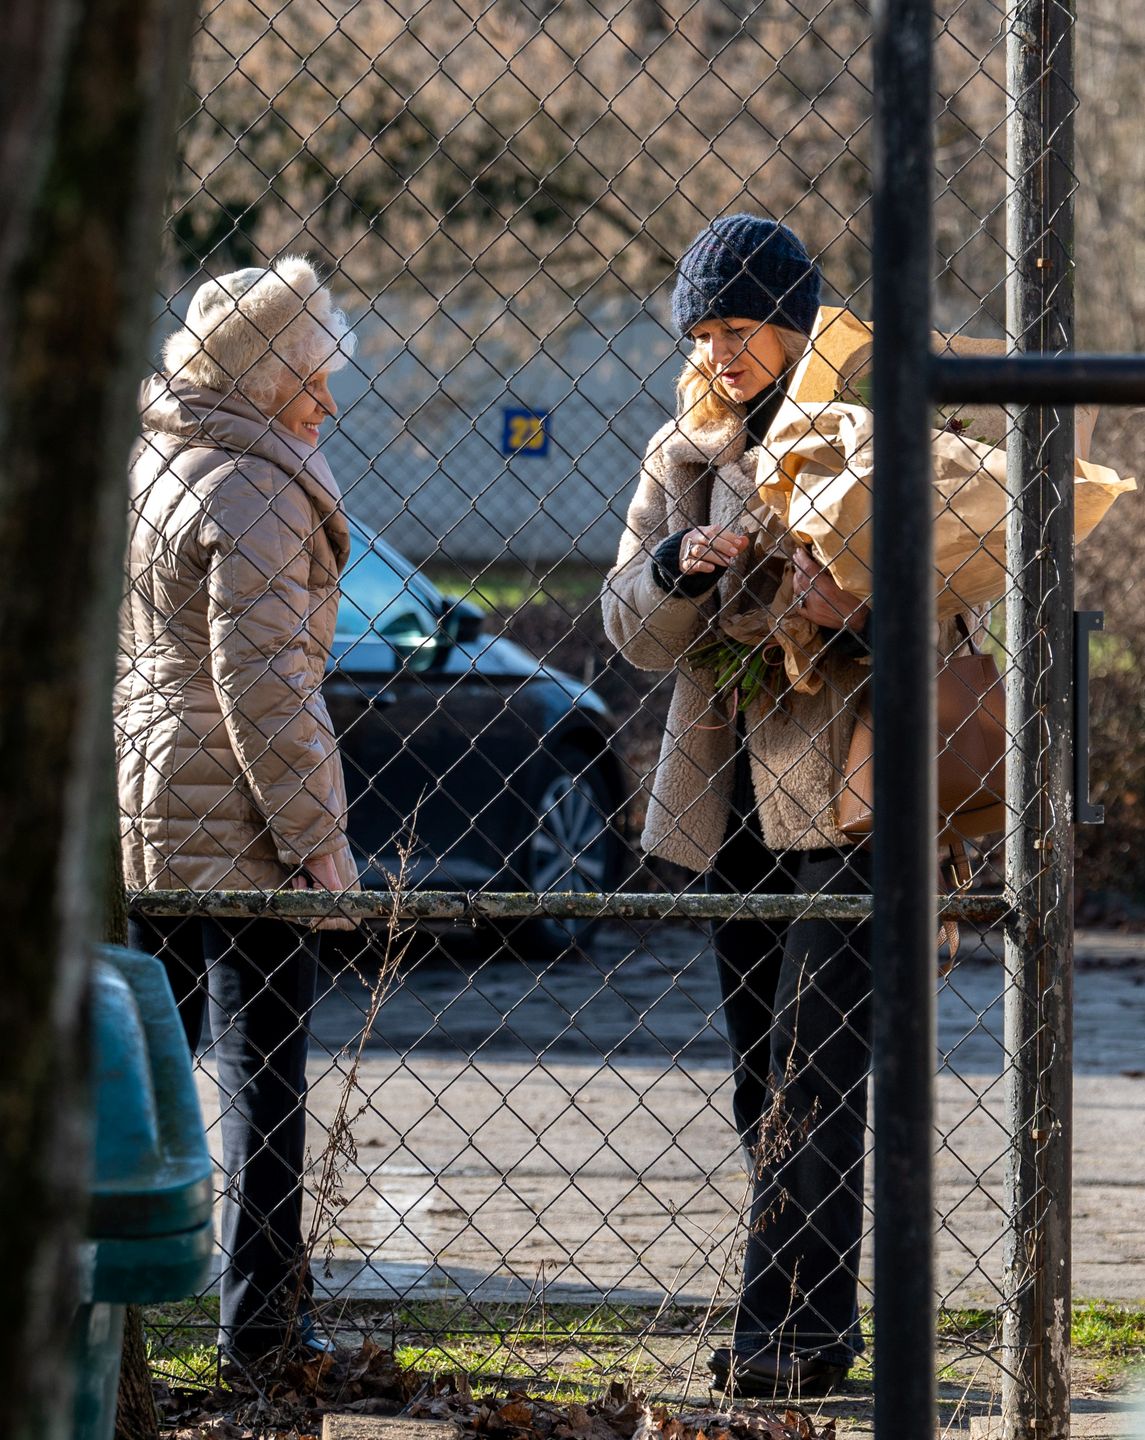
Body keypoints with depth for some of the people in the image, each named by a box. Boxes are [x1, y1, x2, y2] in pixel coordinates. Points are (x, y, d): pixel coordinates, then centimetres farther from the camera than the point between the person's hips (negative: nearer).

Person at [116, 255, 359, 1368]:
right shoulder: (252, 492, -15)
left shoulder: (138, 465, 12)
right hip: (234, 823, -8)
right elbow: (259, 685, -19)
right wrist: (315, 838, -16)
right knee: (262, 1074, 0)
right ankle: (260, 1322, 2)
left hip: (131, 818, 8)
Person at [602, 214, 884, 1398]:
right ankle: (804, 1324, 13)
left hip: (842, 794, -5)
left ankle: (792, 1328, -14)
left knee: (812, 1073, -12)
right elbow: (632, 630, 7)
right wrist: (681, 565, -13)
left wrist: (849, 621, -21)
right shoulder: (682, 457, 12)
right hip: (728, 800, 6)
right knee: (764, 1086, 7)